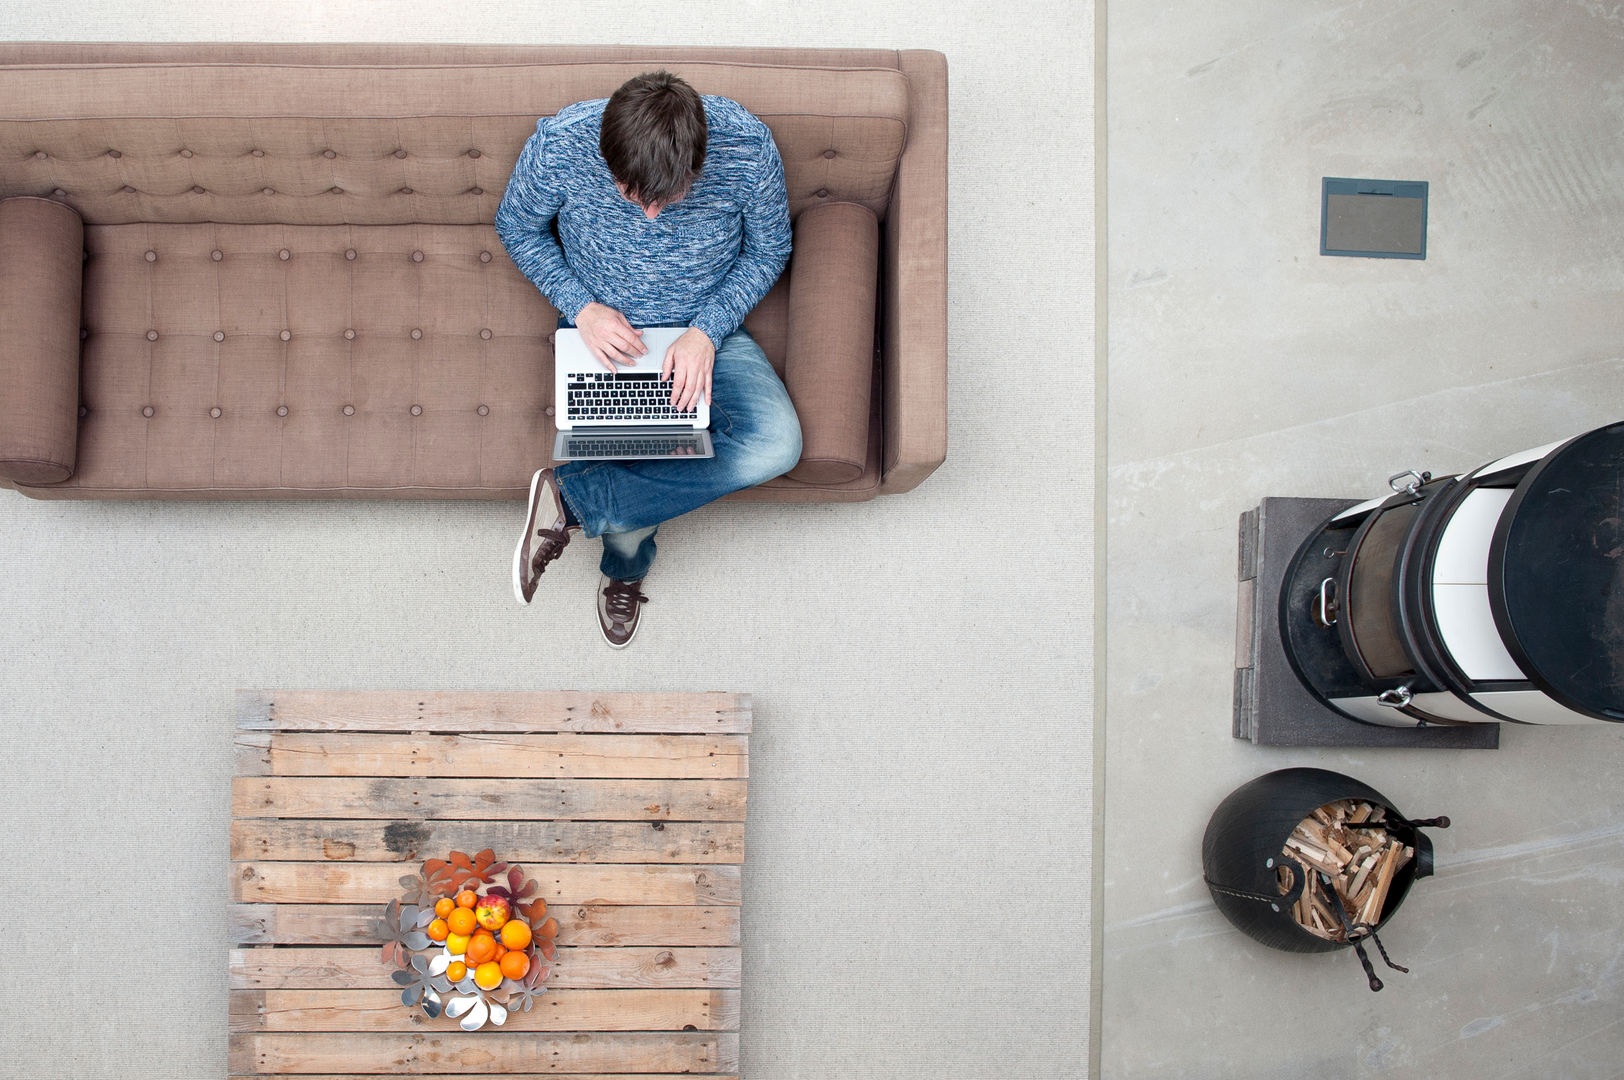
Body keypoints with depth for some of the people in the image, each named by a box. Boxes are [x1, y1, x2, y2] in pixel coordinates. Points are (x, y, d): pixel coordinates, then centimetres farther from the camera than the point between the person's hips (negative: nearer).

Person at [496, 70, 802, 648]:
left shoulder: (747, 146, -24)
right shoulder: (559, 145, -24)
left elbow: (769, 250, -6)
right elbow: (517, 227, -2)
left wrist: (706, 330, -19)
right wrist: (581, 306, -17)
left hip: (709, 326, 2)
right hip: (605, 329, -2)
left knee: (775, 446, -28)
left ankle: (570, 496, -19)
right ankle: (626, 569, 12)